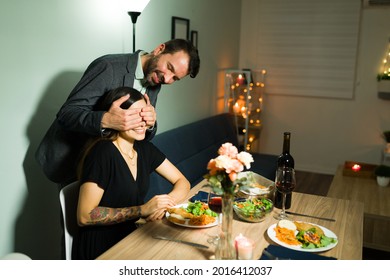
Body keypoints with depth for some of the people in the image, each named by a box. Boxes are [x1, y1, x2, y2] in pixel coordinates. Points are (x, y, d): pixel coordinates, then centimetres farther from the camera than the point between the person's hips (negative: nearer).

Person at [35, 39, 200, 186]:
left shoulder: (154, 84, 0)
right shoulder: (108, 67, -22)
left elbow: (143, 136, 1)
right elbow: (66, 114, -25)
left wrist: (150, 125, -23)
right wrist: (106, 120, -44)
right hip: (71, 159, -6)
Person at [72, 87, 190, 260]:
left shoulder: (145, 148, 3)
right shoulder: (103, 152, -19)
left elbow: (182, 182, 6)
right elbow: (84, 216, -20)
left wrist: (164, 203, -16)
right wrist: (143, 210, -23)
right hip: (99, 249, -6)